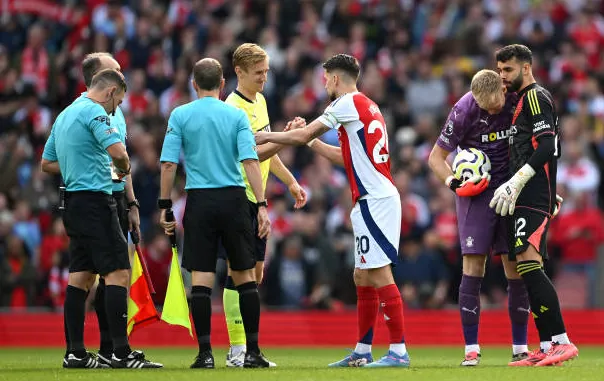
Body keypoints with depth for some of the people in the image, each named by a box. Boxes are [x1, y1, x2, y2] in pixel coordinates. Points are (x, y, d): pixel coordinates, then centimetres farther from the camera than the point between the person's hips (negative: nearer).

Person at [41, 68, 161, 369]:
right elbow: (117, 151, -24)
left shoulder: (64, 115, 18)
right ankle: (121, 352, -14)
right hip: (95, 200, -10)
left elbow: (47, 163, 26)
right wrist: (124, 169, -3)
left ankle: (76, 353, 9)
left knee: (81, 277, 9)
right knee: (117, 273, -10)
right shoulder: (94, 112, -10)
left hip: (73, 203, 10)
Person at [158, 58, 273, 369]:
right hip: (234, 199, 0)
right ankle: (252, 352, 6)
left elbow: (168, 164, -3)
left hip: (199, 201, 0)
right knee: (245, 275, 7)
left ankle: (205, 352, -4)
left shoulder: (180, 116, 2)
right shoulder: (237, 115, 2)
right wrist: (262, 206, -6)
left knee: (200, 278, 1)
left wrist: (164, 206, 4)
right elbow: (250, 162, -6)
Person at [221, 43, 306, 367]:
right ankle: (237, 350, -6)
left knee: (254, 273, 11)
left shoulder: (259, 101, 14)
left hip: (256, 200, 10)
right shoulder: (233, 109, -16)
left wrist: (290, 181, 23)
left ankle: (246, 348, 17)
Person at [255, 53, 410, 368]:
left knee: (379, 274, -10)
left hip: (375, 200, -10)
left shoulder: (349, 103, -8)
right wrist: (312, 141, 27)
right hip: (370, 201, 10)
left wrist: (265, 137, 6)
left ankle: (398, 351, -12)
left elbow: (303, 135, -7)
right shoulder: (366, 106, 19)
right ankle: (362, 351, 16)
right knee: (362, 277, 12)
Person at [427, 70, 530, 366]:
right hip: (477, 192, -2)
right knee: (473, 266, -8)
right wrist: (455, 184, -21)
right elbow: (436, 157, -4)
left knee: (516, 269, 1)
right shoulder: (464, 111, -14)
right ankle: (471, 349, -4)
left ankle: (520, 348, 8)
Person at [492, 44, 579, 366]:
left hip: (534, 197, -10)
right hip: (527, 199, 10)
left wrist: (517, 181, -21)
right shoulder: (523, 100, 24)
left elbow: (547, 145, -17)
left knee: (528, 262, -20)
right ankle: (546, 348, 4)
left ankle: (562, 341, -24)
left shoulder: (535, 97, -6)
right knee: (528, 268, 5)